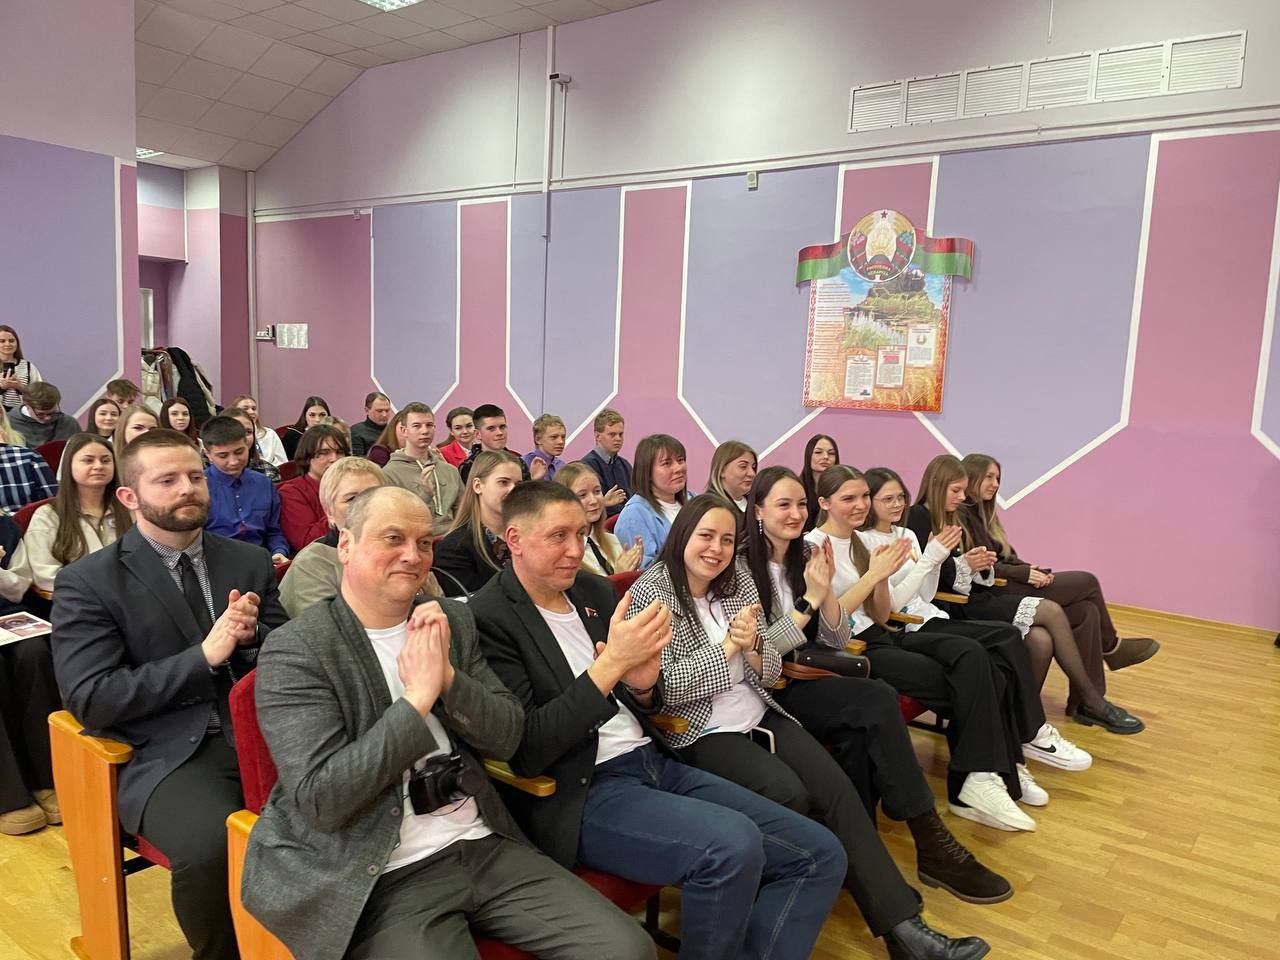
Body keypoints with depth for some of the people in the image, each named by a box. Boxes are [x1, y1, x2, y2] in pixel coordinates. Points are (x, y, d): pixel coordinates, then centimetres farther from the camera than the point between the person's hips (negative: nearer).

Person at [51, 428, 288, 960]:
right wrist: (203, 655, -15)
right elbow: (90, 700, -8)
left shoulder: (250, 561, 11)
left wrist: (252, 636, -9)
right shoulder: (86, 583, 0)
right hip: (167, 754, -3)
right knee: (211, 846, -32)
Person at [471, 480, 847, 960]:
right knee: (733, 845, -30)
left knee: (819, 855, -2)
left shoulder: (596, 591, 11)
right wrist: (610, 664, -23)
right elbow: (525, 752, -16)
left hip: (654, 763, 7)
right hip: (580, 794, -7)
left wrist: (643, 686, -7)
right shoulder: (488, 618, -11)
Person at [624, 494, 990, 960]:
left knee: (834, 785, -15)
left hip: (757, 715, 6)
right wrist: (727, 645, -20)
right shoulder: (650, 593, -9)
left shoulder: (738, 581, 7)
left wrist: (751, 646, -16)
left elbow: (771, 672, 6)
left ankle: (901, 922, -12)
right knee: (788, 794, -26)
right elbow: (664, 688, -16)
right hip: (697, 730, -5)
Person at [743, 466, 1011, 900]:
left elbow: (836, 642, 8)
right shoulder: (743, 566, -10)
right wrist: (811, 598, -20)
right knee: (878, 702, -26)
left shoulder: (806, 556, 9)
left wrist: (826, 587, -10)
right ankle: (932, 845, -17)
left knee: (858, 730, -28)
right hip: (771, 688, -6)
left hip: (811, 677, 6)